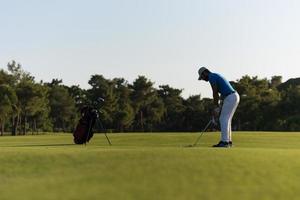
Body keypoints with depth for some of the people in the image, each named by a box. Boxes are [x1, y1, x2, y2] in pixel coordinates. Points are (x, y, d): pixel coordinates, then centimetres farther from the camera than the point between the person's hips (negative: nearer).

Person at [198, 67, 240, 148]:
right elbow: (220, 95, 25)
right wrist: (218, 107, 21)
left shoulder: (211, 77, -5)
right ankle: (228, 141, 16)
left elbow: (215, 93, -10)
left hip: (230, 98, -10)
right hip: (234, 97, 10)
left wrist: (216, 107, -4)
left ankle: (224, 142, -7)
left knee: (224, 120, -7)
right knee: (225, 119, 13)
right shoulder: (216, 77, 26)